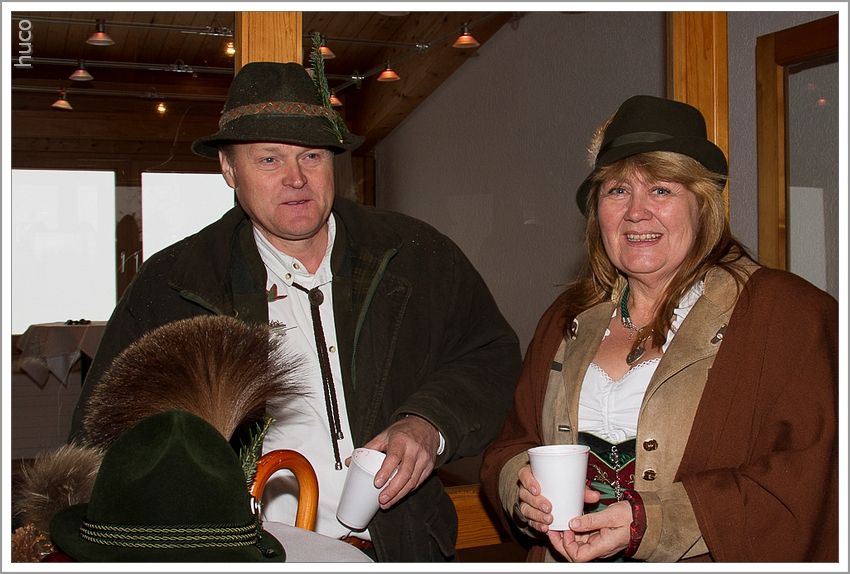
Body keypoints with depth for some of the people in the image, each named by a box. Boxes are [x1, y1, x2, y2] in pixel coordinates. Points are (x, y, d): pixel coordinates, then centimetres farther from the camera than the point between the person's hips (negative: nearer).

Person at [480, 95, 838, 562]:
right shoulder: (569, 318, 11)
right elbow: (511, 444, 16)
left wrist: (650, 522, -17)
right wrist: (524, 489, -6)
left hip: (699, 560, -4)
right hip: (562, 557, 5)